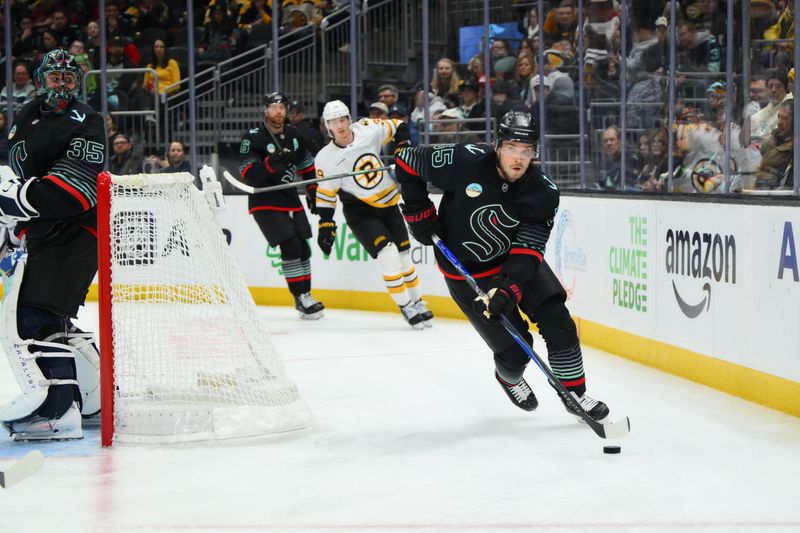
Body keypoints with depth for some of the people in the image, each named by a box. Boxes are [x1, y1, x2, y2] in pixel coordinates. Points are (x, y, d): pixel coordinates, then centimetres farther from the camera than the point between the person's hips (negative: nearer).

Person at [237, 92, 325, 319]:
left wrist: (313, 191, 15)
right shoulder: (253, 139, -13)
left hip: (291, 200, 7)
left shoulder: (293, 135, 6)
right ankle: (300, 298, -9)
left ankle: (305, 295, 22)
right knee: (290, 246, -16)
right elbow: (248, 175, -22)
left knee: (304, 247, 7)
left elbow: (307, 164, 20)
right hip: (265, 202, -7)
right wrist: (272, 163, -34)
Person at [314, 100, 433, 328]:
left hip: (389, 204, 3)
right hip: (360, 211, -3)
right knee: (388, 254, -20)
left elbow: (399, 127, 5)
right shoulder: (325, 159, -14)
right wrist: (325, 225, -9)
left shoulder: (368, 130, -11)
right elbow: (325, 195, -6)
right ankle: (406, 307, -7)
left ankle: (418, 303, 26)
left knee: (404, 255, 8)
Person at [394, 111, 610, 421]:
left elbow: (528, 252, -20)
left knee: (558, 324, -8)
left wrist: (507, 290, -34)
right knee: (514, 350, -6)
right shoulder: (466, 162, -25)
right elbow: (408, 162, -12)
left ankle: (576, 394, 14)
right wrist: (419, 212, -10)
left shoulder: (544, 194, -17)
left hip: (516, 261, 3)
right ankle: (509, 378, 32)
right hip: (467, 271, -3)